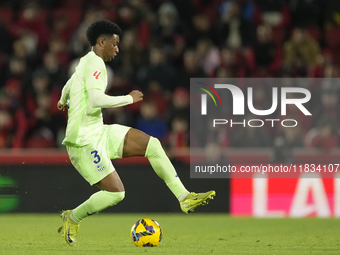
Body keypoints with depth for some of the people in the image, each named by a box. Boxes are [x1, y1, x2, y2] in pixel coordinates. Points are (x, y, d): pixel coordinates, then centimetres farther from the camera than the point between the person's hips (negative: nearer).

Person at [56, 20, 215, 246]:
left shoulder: (86, 62, 16)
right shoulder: (95, 63, -16)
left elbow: (69, 84, 38)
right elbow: (96, 100, -30)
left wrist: (63, 101, 61)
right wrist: (129, 99, -16)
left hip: (99, 133, 10)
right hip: (85, 141, -10)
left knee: (152, 144, 1)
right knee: (116, 193, -15)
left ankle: (185, 198, 1)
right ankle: (72, 218, 8)